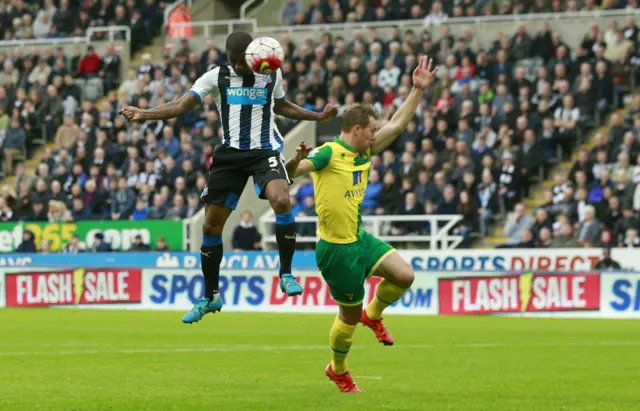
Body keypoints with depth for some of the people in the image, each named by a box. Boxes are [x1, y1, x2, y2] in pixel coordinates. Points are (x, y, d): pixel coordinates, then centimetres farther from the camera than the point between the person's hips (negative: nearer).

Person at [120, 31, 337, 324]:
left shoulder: (272, 75, 4)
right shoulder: (217, 77, 0)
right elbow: (181, 106, -8)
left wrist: (318, 116, 20)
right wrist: (143, 114, -22)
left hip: (265, 151, -1)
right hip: (230, 154, 2)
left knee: (281, 200, -32)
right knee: (211, 225, 2)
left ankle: (286, 274, -15)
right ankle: (210, 297, 19)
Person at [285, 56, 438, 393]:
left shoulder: (365, 152, 7)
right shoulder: (329, 154, -18)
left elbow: (397, 125, 13)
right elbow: (290, 173, -29)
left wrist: (418, 90, 8)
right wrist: (296, 161, -53)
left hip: (359, 239, 8)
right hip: (336, 248, -8)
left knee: (404, 275, -9)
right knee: (350, 314, 3)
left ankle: (373, 315, 21)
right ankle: (338, 371, 29)